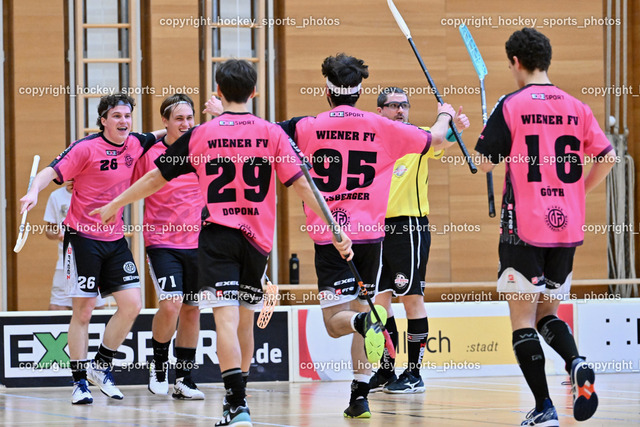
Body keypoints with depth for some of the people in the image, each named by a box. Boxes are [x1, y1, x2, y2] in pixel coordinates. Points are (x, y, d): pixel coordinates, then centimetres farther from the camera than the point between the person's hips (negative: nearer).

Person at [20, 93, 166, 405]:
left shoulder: (135, 144, 4)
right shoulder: (86, 148, -12)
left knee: (132, 305, -2)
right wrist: (34, 191, -38)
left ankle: (101, 367, 15)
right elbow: (52, 172, -19)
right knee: (83, 310, -3)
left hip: (115, 239, 6)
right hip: (83, 237, -5)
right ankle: (80, 382, 6)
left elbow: (160, 135, 25)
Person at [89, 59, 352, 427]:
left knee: (226, 318, -10)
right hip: (257, 238, 2)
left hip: (217, 235, -2)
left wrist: (113, 206, 20)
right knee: (245, 319, 16)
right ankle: (235, 396, 29)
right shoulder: (272, 133, 0)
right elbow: (302, 184, -4)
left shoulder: (200, 135, -1)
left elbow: (155, 178, 7)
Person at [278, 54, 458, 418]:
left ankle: (366, 320, -36)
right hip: (370, 235, 2)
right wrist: (445, 116, 34)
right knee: (361, 308, 15)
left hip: (329, 235, -2)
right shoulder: (382, 128, 2)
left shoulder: (308, 127, -1)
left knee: (336, 322, -1)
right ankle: (360, 396, 8)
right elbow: (436, 140, 11)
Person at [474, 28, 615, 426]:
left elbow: (486, 162, -5)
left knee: (523, 319, 2)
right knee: (548, 312, 18)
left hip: (524, 227, -5)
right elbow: (607, 158, 7)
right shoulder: (576, 107, 6)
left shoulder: (511, 106, -7)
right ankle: (577, 363, -11)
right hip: (567, 227, 5)